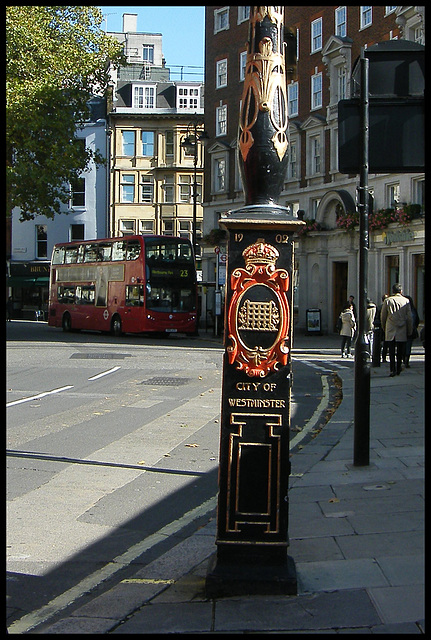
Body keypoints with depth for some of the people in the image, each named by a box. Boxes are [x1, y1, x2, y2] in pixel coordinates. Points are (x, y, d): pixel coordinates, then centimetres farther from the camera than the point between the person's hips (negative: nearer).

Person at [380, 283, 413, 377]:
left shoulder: (387, 301, -1)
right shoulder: (406, 301, -2)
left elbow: (382, 316, 5)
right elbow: (409, 318, 1)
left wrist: (384, 328, 19)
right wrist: (409, 331, 9)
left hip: (390, 331, -1)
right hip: (402, 331, 1)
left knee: (391, 351, -1)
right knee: (400, 352, 11)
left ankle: (393, 369, -11)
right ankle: (398, 370, 17)